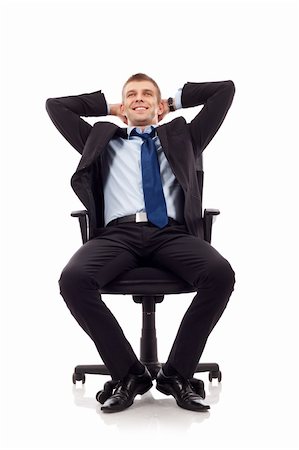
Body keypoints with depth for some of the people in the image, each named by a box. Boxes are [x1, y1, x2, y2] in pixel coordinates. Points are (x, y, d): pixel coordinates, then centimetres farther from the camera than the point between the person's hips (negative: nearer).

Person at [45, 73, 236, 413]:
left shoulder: (181, 137, 29)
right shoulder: (102, 141, 30)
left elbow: (225, 89, 28)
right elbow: (55, 105, 30)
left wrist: (175, 101, 35)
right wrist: (108, 107, 34)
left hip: (172, 233, 0)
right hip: (118, 233, 0)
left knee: (221, 274, -32)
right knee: (73, 279, -32)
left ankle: (177, 374, -16)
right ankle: (128, 375, -17)